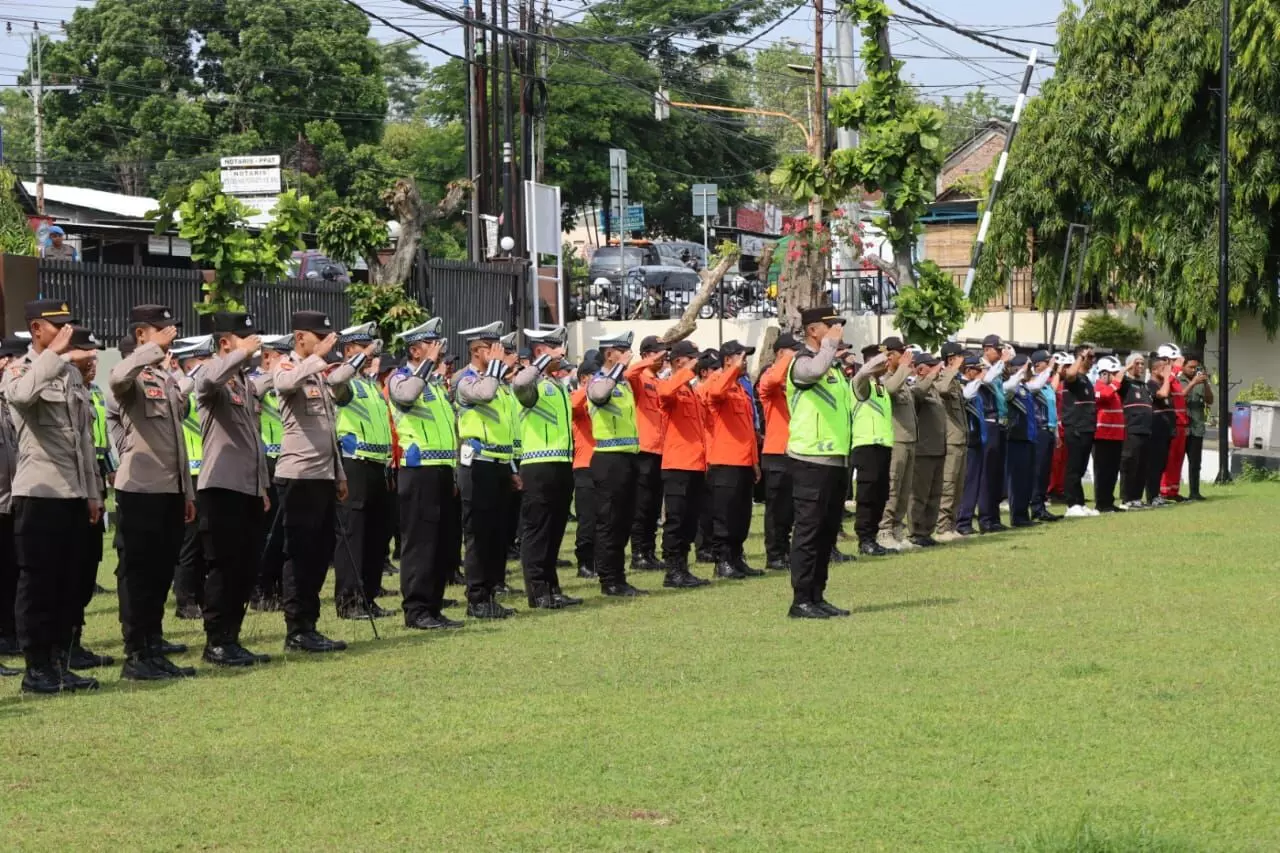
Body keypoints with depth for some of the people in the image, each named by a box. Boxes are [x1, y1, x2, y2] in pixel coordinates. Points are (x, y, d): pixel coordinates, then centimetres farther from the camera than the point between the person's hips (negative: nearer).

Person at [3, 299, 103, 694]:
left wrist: (92, 493, 15)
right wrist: (55, 354, -28)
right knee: (37, 582, -3)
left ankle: (60, 664, 13)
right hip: (39, 492, -7)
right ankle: (36, 668, 0)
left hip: (74, 493, 7)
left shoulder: (73, 373, 17)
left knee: (66, 583, 9)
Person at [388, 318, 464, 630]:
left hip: (443, 472, 8)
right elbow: (406, 394, -30)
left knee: (445, 541, 9)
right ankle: (416, 610, -5)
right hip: (419, 471, -8)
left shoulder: (435, 382, 21)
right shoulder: (402, 378, -4)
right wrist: (429, 362, -21)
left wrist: (454, 473, 19)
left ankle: (433, 607, 16)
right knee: (420, 541, -8)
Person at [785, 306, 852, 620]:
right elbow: (816, 370, -33)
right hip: (811, 460, -9)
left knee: (828, 531, 11)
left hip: (836, 460, 9)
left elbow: (852, 399, 25)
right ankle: (801, 601, -5)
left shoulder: (833, 365, 19)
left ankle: (817, 597, 17)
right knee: (808, 531, -7)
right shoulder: (802, 361, -9)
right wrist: (831, 343, -20)